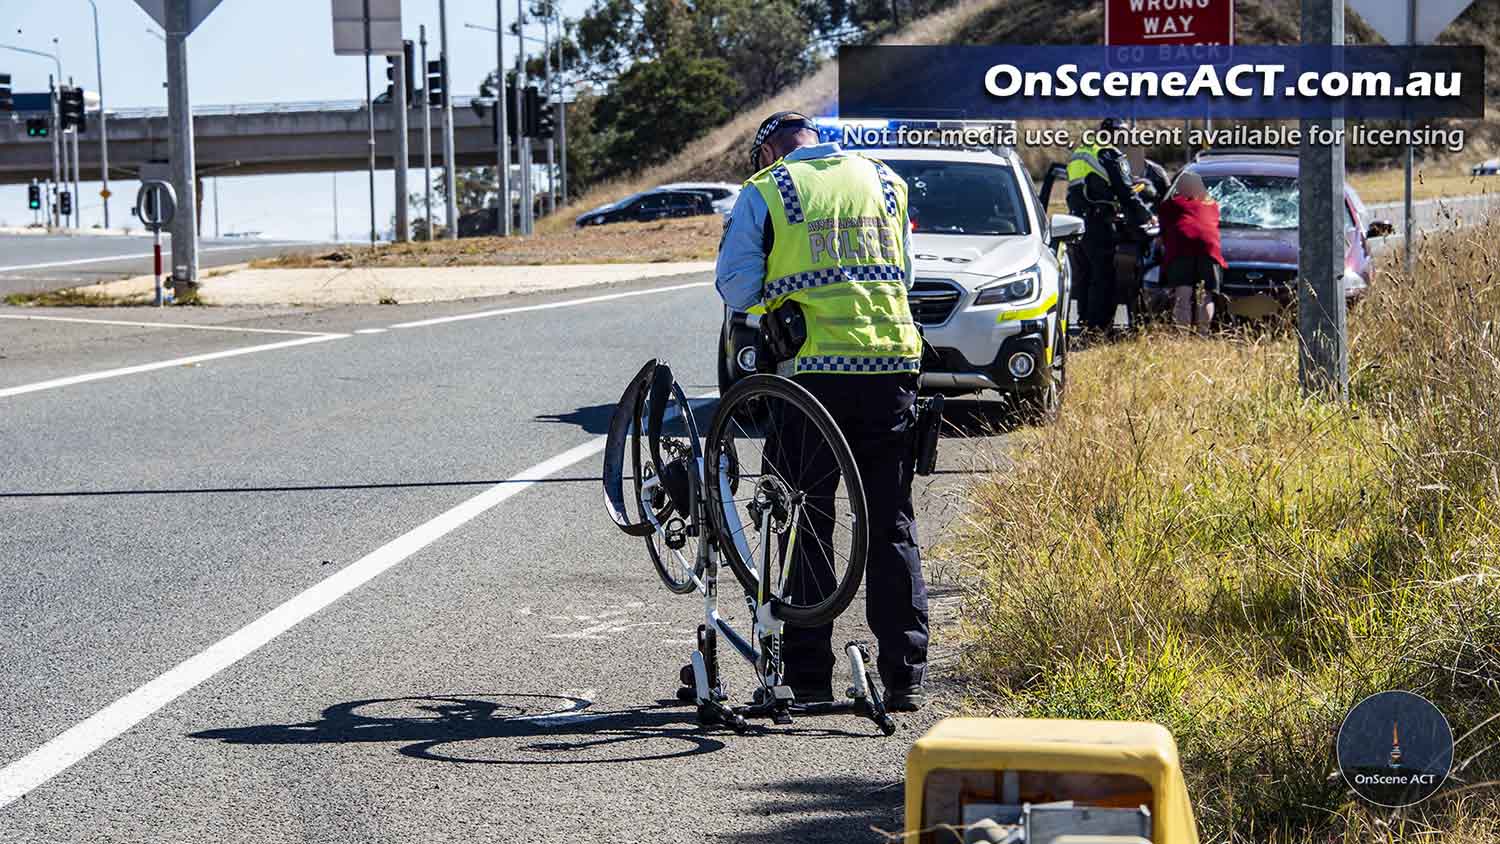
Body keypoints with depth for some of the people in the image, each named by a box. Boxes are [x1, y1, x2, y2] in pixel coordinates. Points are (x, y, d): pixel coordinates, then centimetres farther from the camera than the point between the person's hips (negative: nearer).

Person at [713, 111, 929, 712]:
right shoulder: (886, 181, 14)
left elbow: (736, 284, -1)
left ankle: (809, 677, 6)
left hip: (813, 370, -3)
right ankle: (904, 677, 5)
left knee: (806, 523, 6)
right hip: (892, 363, 3)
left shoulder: (764, 192, 2)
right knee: (892, 526, 8)